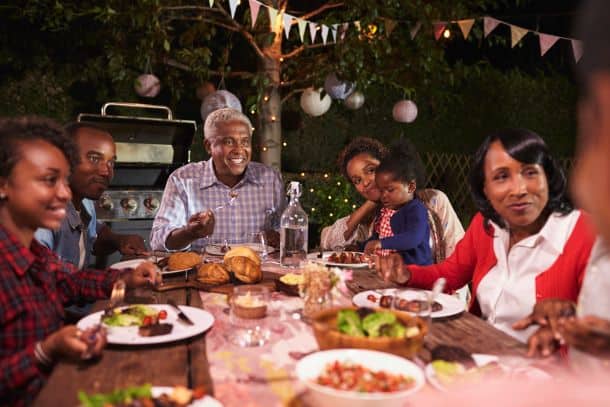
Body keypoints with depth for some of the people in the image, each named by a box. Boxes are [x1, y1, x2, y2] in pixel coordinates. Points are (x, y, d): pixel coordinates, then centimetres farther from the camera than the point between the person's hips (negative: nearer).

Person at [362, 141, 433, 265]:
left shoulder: (416, 210, -8)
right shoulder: (385, 211, 19)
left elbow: (413, 238, -24)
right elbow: (376, 236, 32)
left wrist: (382, 243, -32)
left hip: (414, 266, -6)